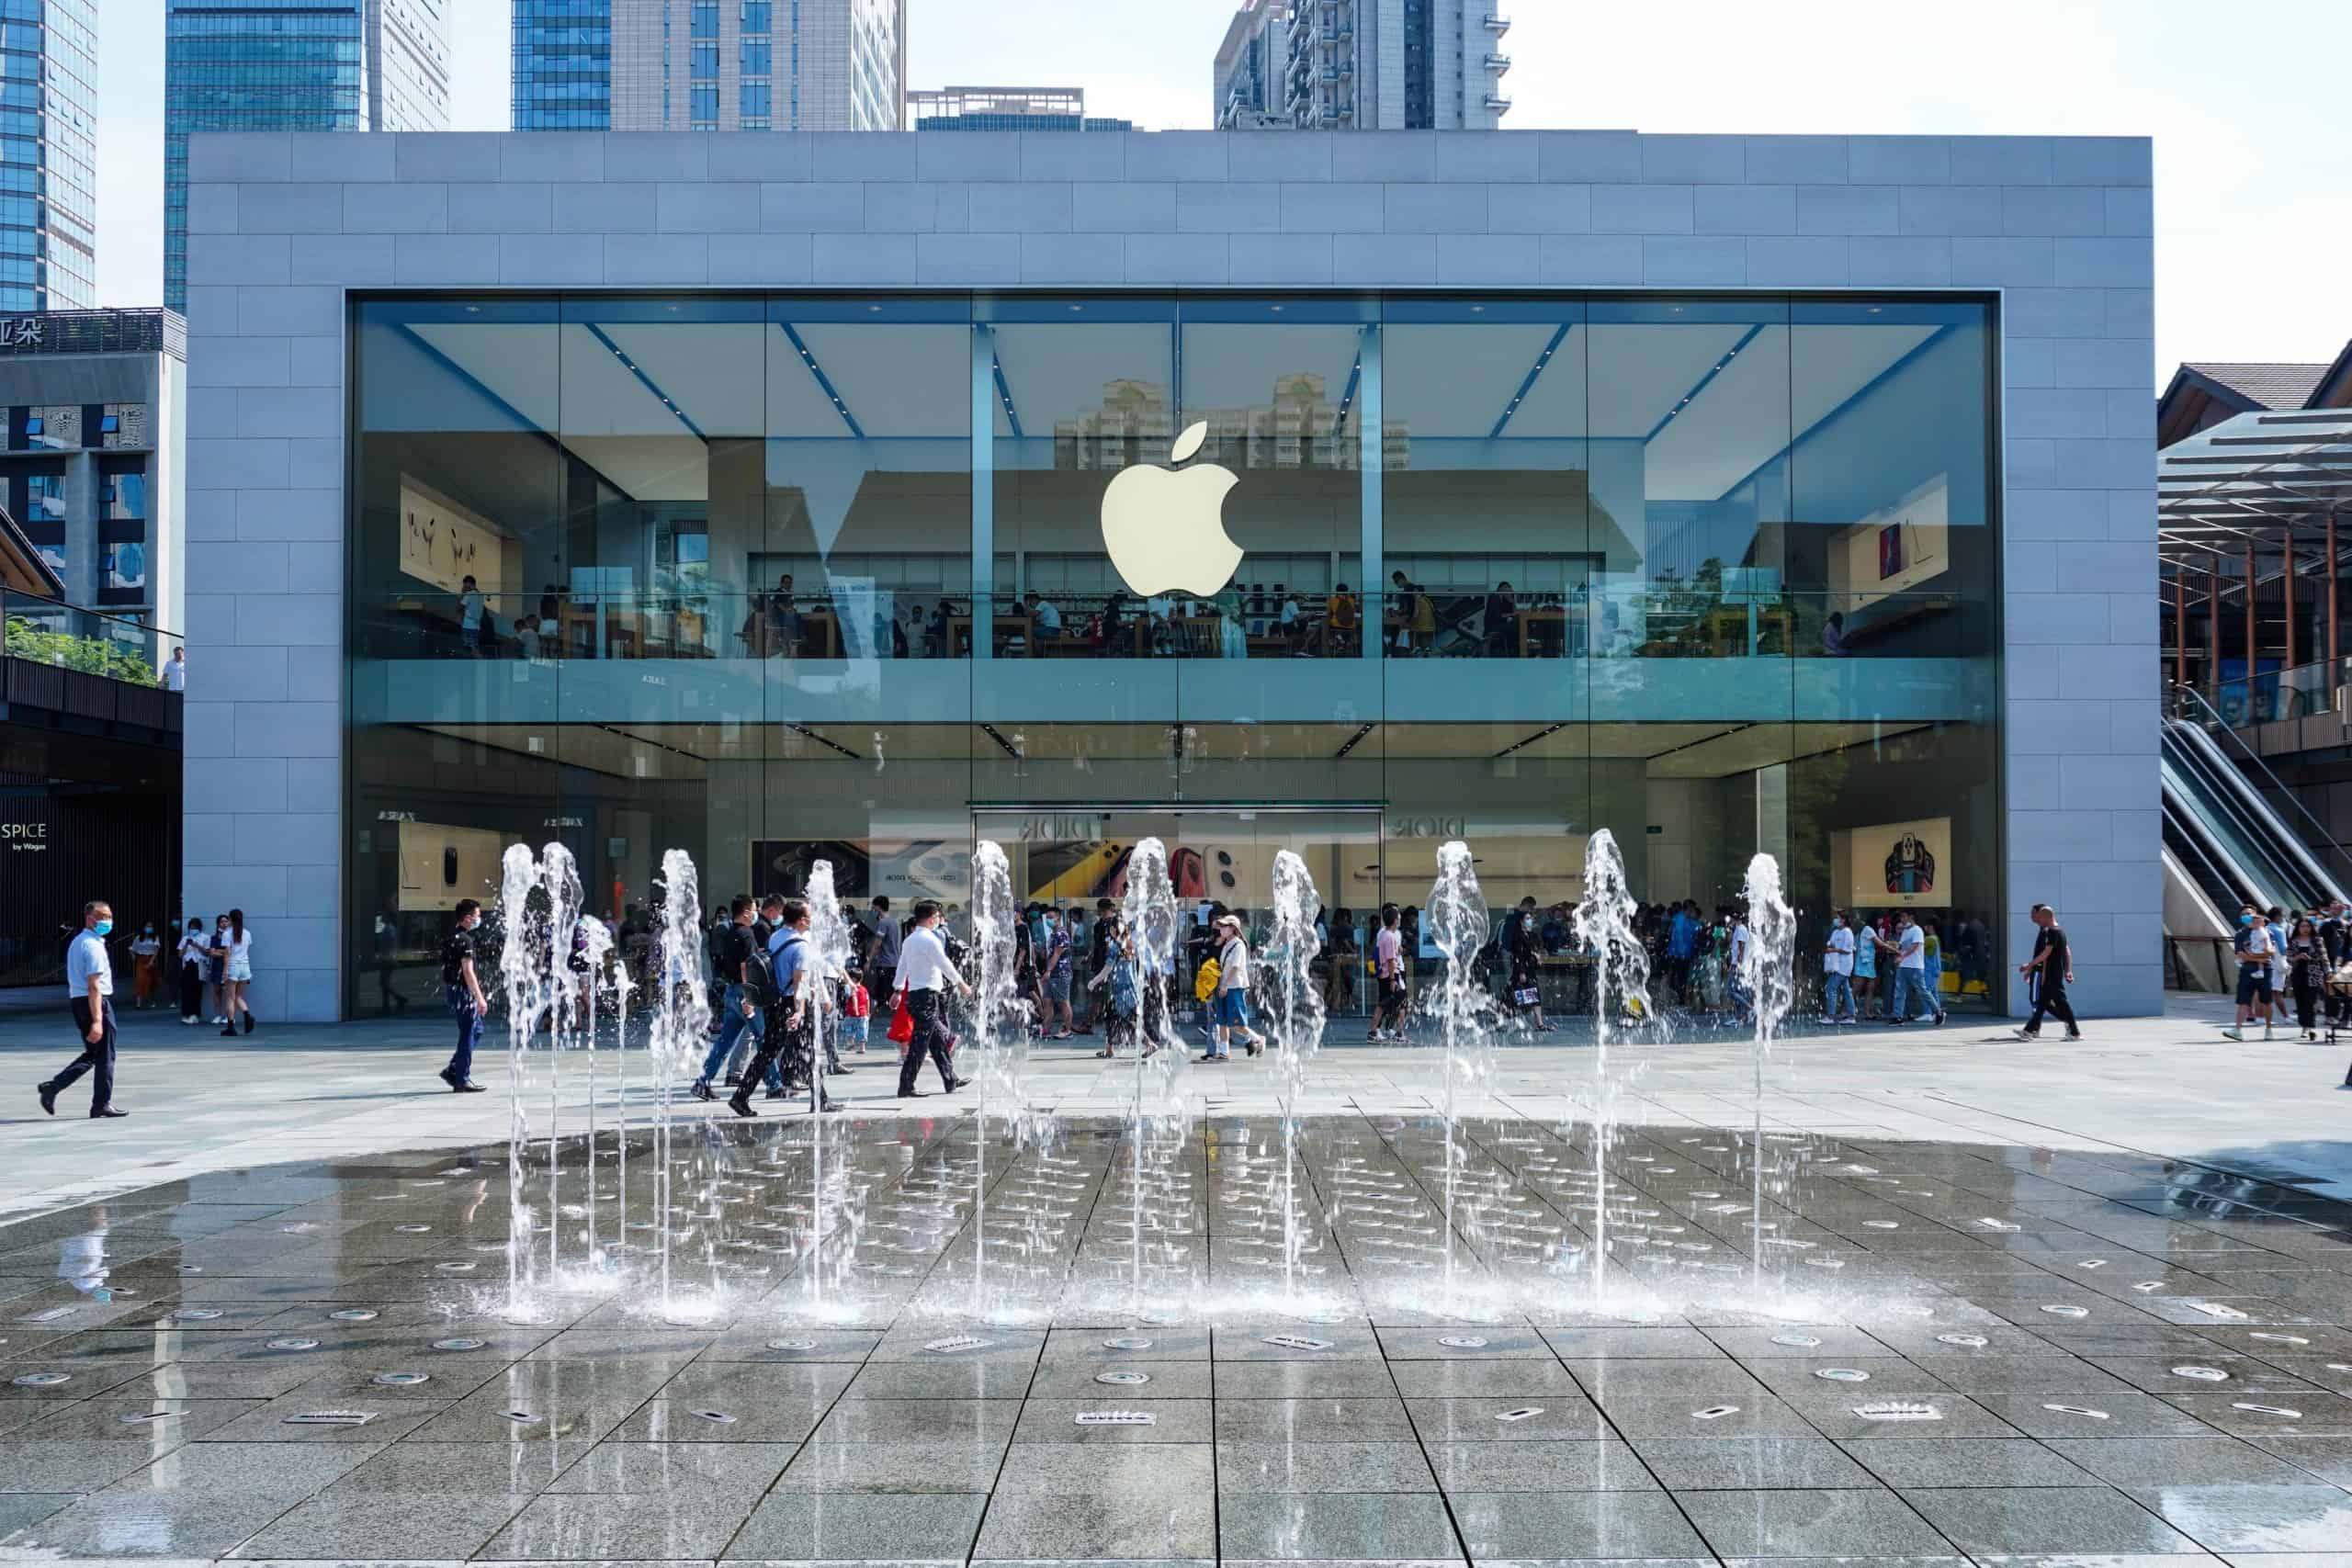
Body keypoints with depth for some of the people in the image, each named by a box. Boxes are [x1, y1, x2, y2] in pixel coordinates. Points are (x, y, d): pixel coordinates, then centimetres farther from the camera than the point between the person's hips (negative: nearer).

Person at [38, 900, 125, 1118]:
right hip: (97, 1003, -9)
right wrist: (97, 1020, -25)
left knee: (92, 1055, 18)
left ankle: (54, 1086, 6)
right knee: (105, 1056, 3)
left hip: (78, 1002, 9)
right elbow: (94, 987, -22)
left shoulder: (77, 943, 16)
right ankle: (102, 1104, 9)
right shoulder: (93, 946, -15)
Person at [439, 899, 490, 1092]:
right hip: (463, 991, -10)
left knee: (476, 1031, 16)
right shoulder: (465, 940, -17)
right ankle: (462, 1080, 1)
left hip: (453, 989, 10)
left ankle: (453, 1070, 16)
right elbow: (468, 972, -21)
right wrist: (480, 998, -20)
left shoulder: (452, 937, 14)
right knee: (468, 1036, -3)